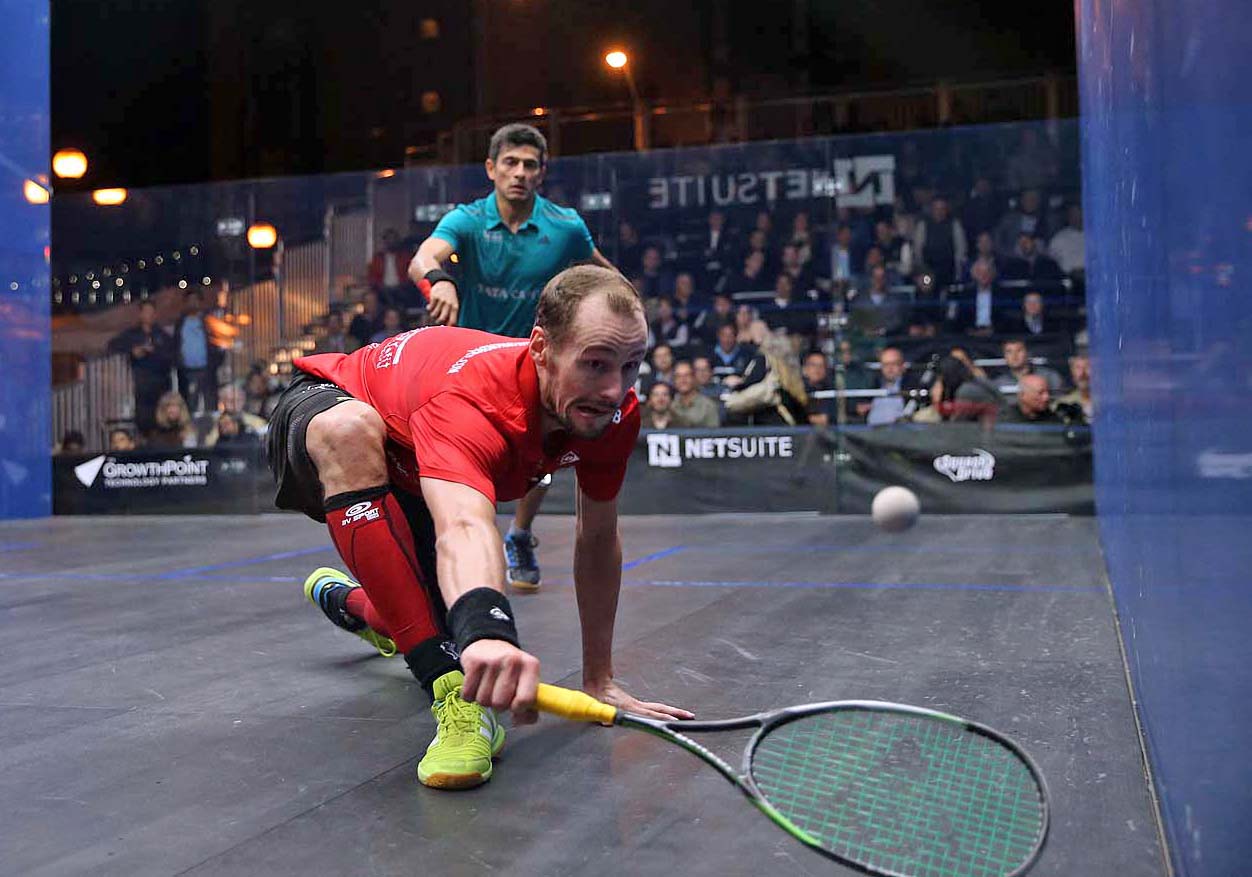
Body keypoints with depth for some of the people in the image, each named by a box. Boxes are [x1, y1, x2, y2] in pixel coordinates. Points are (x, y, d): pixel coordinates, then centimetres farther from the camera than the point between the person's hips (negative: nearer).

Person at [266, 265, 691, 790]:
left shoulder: (614, 411, -22)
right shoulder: (471, 397, -43)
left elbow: (596, 539, -9)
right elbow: (465, 528, -63)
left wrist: (599, 681, -7)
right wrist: (486, 627, -83)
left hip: (407, 478, 7)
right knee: (352, 430, -44)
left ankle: (346, 599, 37)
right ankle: (454, 690, -40)